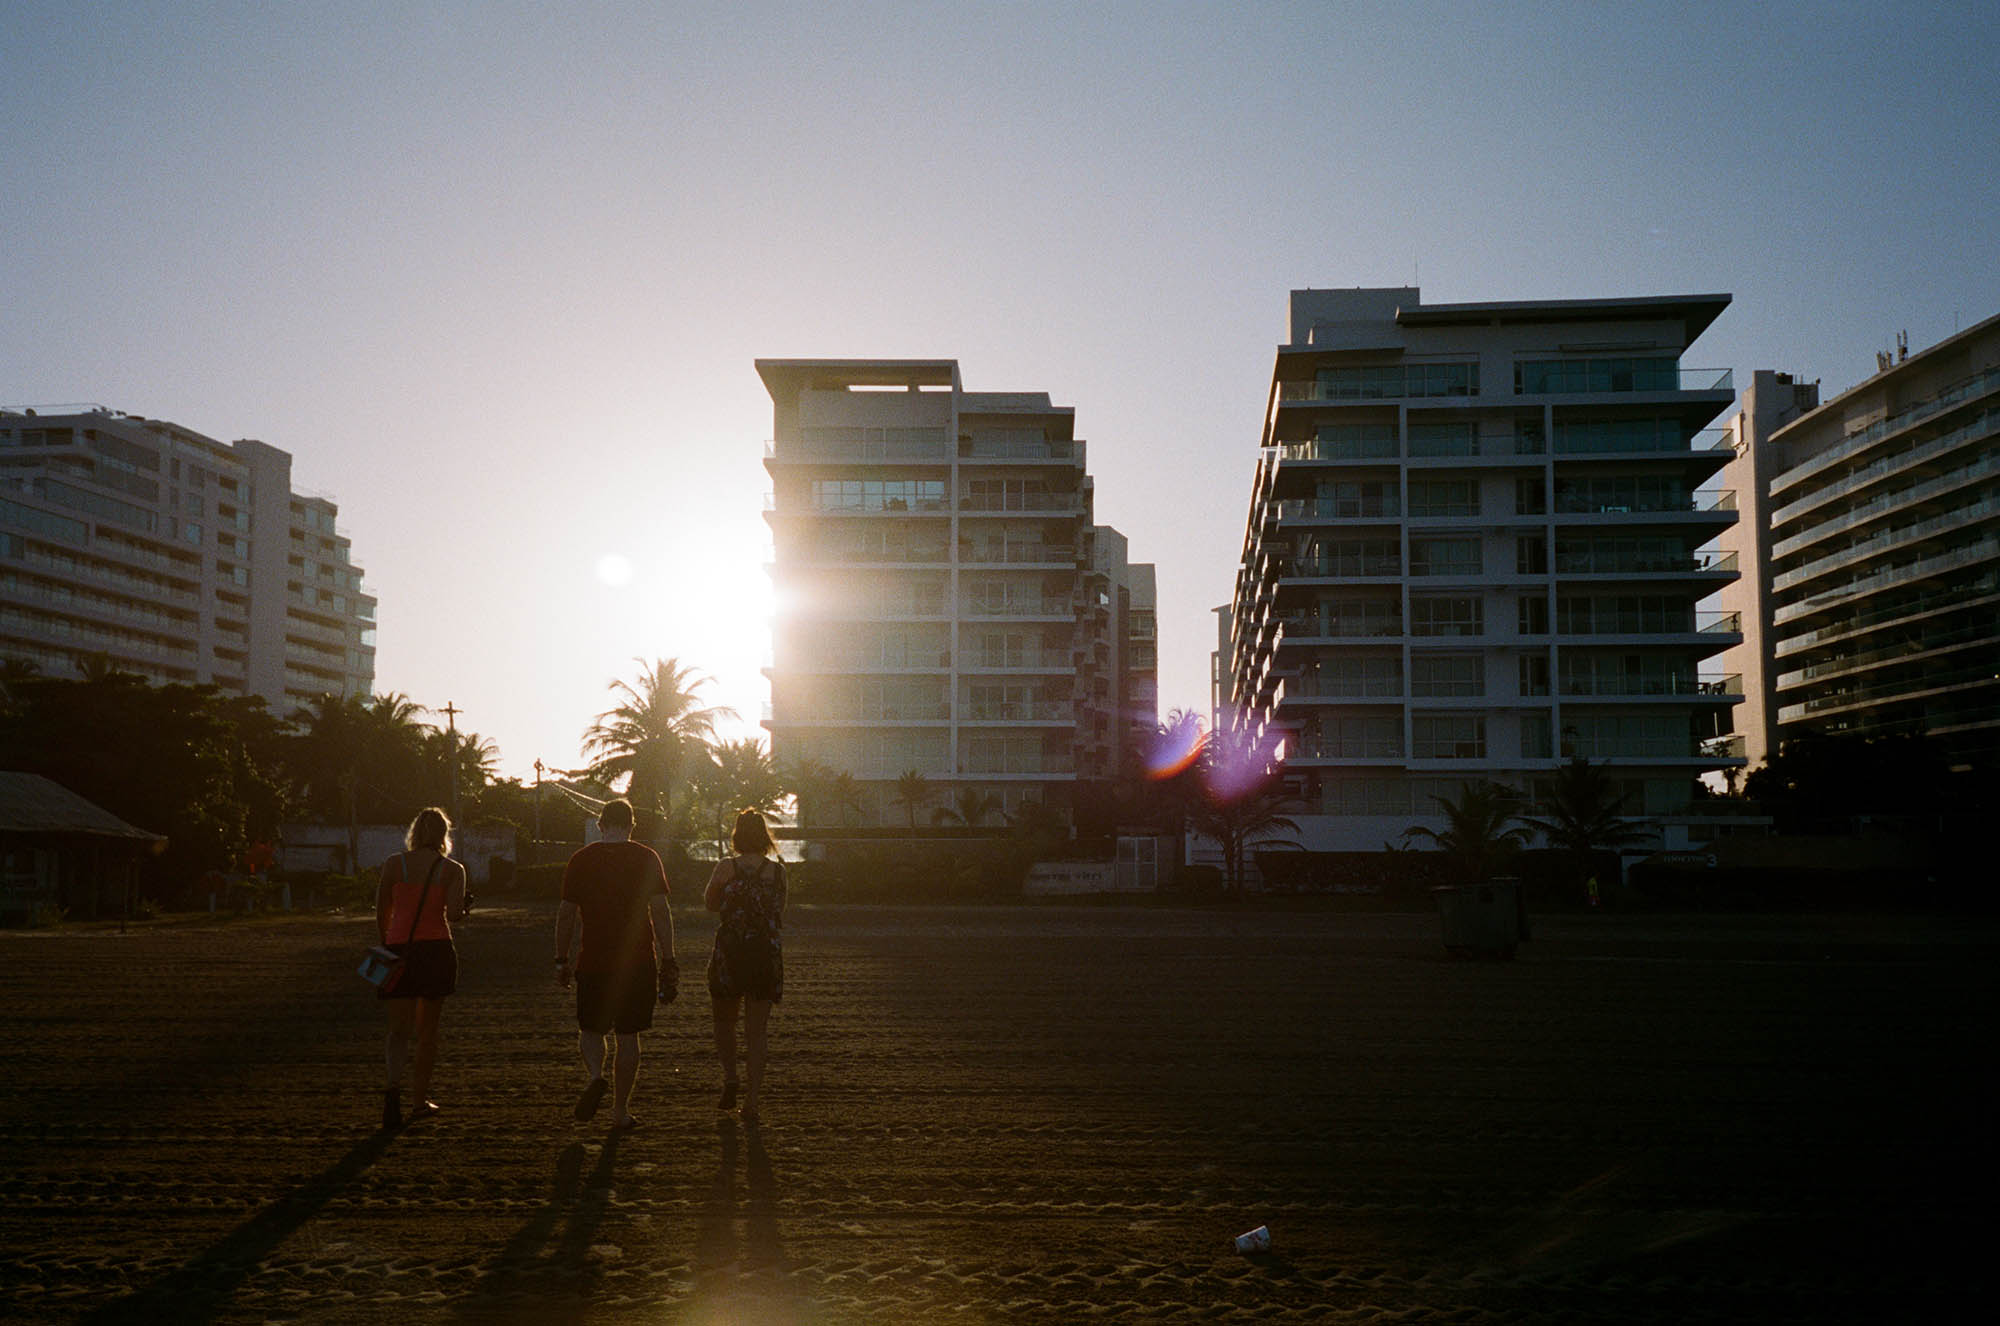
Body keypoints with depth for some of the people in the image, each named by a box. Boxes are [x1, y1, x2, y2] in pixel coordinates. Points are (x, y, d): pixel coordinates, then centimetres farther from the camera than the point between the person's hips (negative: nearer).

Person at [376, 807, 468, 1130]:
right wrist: (462, 910, 10)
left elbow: (381, 913, 4)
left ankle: (394, 1083, -23)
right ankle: (420, 1100, 19)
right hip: (437, 950, 0)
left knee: (399, 1029, 5)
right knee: (427, 1028, 14)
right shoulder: (452, 869, 0)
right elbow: (454, 912, -14)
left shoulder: (394, 864, 3)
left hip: (399, 949, 0)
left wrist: (385, 946, 18)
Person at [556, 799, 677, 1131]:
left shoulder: (581, 860, 2)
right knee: (628, 1036, 9)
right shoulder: (646, 858, -1)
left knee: (590, 1030, 14)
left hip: (593, 962, 0)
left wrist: (562, 960, 12)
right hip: (638, 964, 0)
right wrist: (668, 962, -3)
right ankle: (621, 1111, 12)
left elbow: (566, 914, 3)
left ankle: (595, 1076, -15)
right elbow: (660, 911, -6)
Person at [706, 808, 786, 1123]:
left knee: (724, 1021, 19)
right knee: (757, 1029, 7)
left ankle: (730, 1076, 0)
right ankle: (752, 1101, 3)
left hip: (729, 952, -1)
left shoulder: (726, 867, -5)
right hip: (767, 955, 2)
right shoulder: (777, 871, 0)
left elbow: (711, 904, 10)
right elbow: (780, 917, 7)